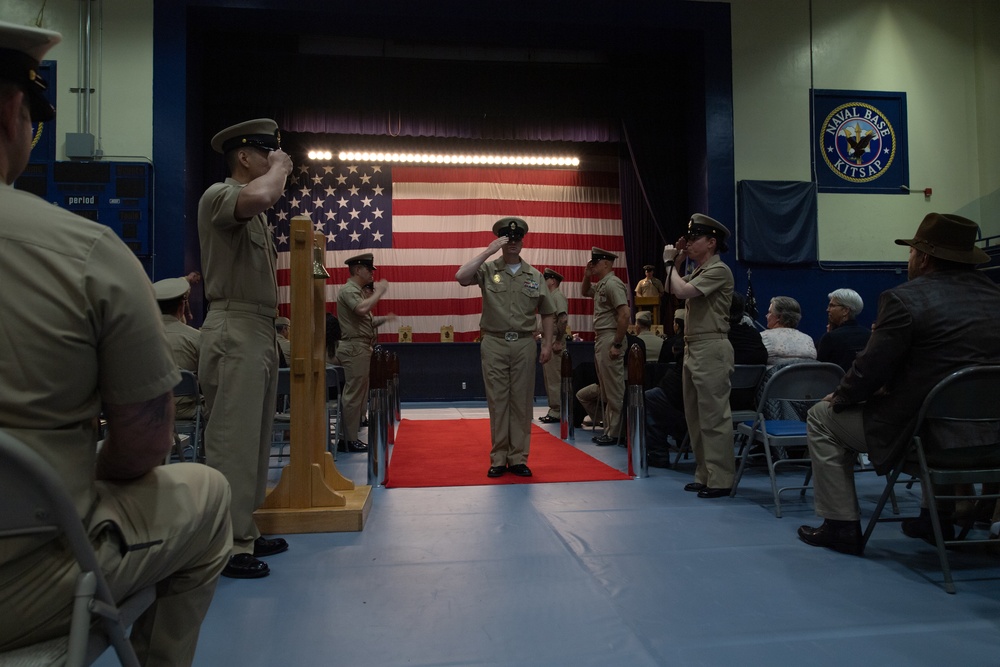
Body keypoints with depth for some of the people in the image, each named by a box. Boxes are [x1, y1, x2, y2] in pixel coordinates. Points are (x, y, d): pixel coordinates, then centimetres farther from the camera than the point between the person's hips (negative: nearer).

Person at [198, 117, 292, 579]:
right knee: (232, 442, -7)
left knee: (255, 438, 13)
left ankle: (245, 533, 23)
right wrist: (280, 168, -15)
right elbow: (258, 196, -32)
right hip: (234, 332, -10)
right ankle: (228, 546, 0)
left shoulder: (253, 213, 21)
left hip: (260, 332, 10)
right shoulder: (218, 195, -9)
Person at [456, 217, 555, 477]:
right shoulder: (488, 270, 2)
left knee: (521, 402, 5)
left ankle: (518, 459, 13)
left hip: (524, 344, 2)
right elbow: (461, 277, -18)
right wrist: (488, 251, -16)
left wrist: (547, 344, 5)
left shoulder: (534, 276, 9)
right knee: (497, 402, 4)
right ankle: (499, 459, 12)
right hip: (494, 343, -1)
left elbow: (547, 313, 13)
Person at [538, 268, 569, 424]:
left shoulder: (558, 296, -12)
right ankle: (553, 409, 20)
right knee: (548, 377, 13)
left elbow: (563, 319, -23)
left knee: (554, 378, -7)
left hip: (554, 342, -10)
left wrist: (558, 341, -24)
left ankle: (557, 411, -3)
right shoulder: (549, 297, 19)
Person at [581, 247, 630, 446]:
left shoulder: (612, 283, -13)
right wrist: (587, 276, 16)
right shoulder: (600, 284, 16)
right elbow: (584, 292, 36)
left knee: (614, 390, -4)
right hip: (600, 339, 10)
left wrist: (617, 345, -22)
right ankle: (609, 430, 21)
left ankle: (616, 433, 1)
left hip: (610, 339, -10)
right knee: (606, 390, 14)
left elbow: (624, 314, -22)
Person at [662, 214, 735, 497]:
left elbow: (681, 291, -21)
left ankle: (720, 480, -2)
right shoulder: (699, 272, 20)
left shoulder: (719, 270, -10)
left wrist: (669, 264, -5)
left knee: (714, 416, -7)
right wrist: (677, 262, 16)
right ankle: (704, 474, 20)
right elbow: (672, 291, 24)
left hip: (711, 349, -10)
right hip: (693, 348, 10)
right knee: (694, 416, 12)